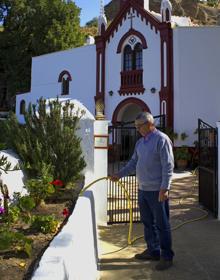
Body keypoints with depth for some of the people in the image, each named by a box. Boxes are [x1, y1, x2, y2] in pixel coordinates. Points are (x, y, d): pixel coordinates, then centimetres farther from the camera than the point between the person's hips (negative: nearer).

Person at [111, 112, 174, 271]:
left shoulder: (162, 139, -13)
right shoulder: (140, 142, 13)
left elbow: (168, 166, -17)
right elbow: (133, 163, 19)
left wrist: (164, 188, -21)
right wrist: (119, 175, 12)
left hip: (157, 191, -8)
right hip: (143, 189, 8)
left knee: (162, 224, 2)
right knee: (147, 222, 17)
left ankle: (167, 256, 16)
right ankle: (153, 251, 31)